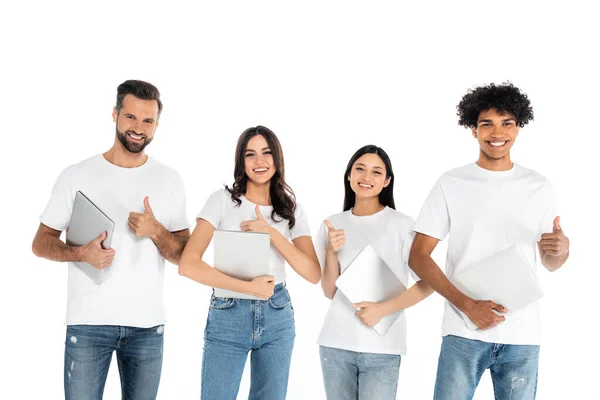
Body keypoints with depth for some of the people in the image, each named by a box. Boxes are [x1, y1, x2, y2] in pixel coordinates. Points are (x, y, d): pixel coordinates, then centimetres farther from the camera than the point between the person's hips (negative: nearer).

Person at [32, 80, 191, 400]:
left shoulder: (170, 180, 5)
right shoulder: (77, 176, -1)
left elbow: (185, 255, 6)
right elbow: (41, 243, 3)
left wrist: (156, 231, -13)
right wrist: (81, 253, -16)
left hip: (147, 324, 2)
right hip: (88, 322, -2)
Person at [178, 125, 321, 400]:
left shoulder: (291, 209, 4)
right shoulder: (223, 200, -5)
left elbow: (313, 274, -5)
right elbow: (188, 265, -15)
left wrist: (271, 232, -15)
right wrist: (249, 287, -19)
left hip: (277, 317, 3)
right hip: (227, 316, -3)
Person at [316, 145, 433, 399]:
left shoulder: (402, 224, -5)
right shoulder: (333, 225, 6)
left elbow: (428, 283, -6)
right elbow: (330, 292, 6)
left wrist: (384, 309, -15)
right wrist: (331, 251, -9)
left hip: (382, 348, -3)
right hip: (335, 343, 3)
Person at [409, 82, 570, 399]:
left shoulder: (539, 187, 6)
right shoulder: (451, 184, 0)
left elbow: (550, 264, 12)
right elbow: (418, 257, -3)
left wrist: (561, 249, -13)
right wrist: (466, 305, -14)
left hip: (523, 335, 2)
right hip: (464, 332, -2)